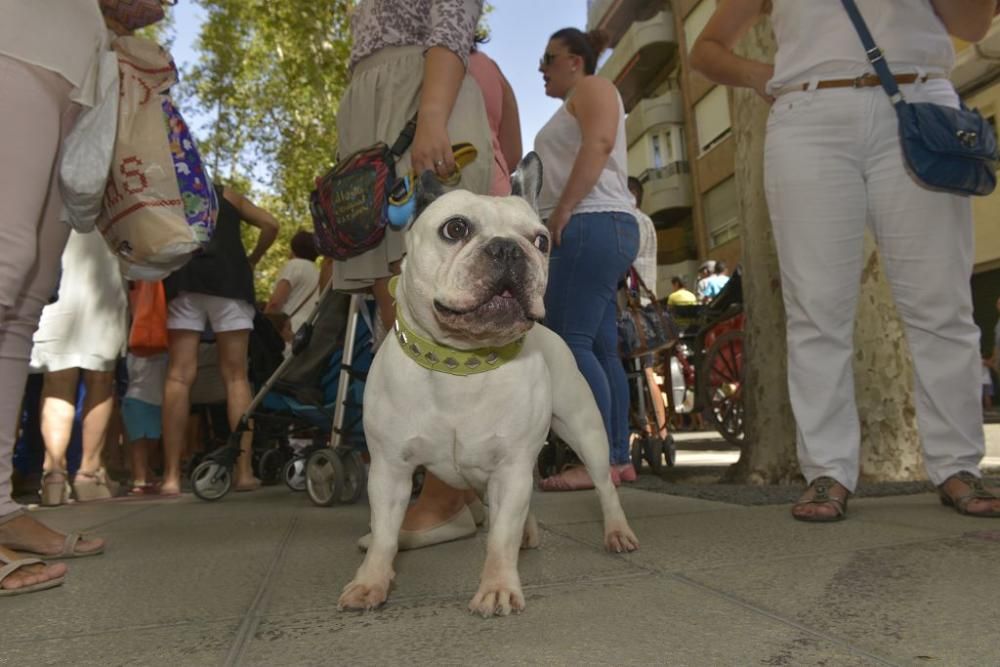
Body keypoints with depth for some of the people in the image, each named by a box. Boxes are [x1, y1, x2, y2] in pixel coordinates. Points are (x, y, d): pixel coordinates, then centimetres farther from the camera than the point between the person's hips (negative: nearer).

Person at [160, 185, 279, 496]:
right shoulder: (228, 195, 26)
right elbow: (270, 224, 14)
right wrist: (251, 260, 22)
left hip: (183, 281, 0)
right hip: (229, 279, 0)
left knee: (179, 377, -5)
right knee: (236, 376, -1)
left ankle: (172, 476, -10)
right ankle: (244, 471, -6)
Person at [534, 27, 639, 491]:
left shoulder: (592, 87, 5)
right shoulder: (575, 106, 32)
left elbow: (599, 143, -14)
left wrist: (561, 211, -19)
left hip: (592, 225, -10)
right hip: (598, 230, 10)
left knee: (571, 342, -16)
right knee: (600, 348, 3)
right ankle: (617, 457, 4)